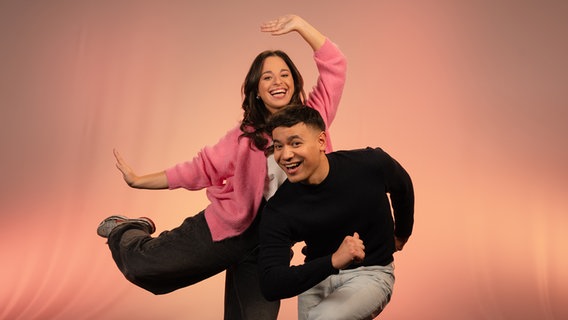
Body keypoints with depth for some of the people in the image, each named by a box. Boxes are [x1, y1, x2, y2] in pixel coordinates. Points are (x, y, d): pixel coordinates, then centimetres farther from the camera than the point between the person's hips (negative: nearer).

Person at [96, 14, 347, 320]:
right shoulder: (245, 135, -3)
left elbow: (334, 65, -8)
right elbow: (201, 169, 2)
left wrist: (299, 24, -13)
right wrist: (139, 180, 4)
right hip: (226, 227, 0)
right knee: (141, 264, 6)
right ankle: (126, 231, 42)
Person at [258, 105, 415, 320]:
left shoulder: (371, 165, -19)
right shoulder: (277, 210, -21)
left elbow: (403, 187, 5)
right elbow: (270, 287, -28)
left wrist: (401, 235, 20)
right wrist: (333, 261, -41)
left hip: (370, 273, -2)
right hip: (316, 276, 2)